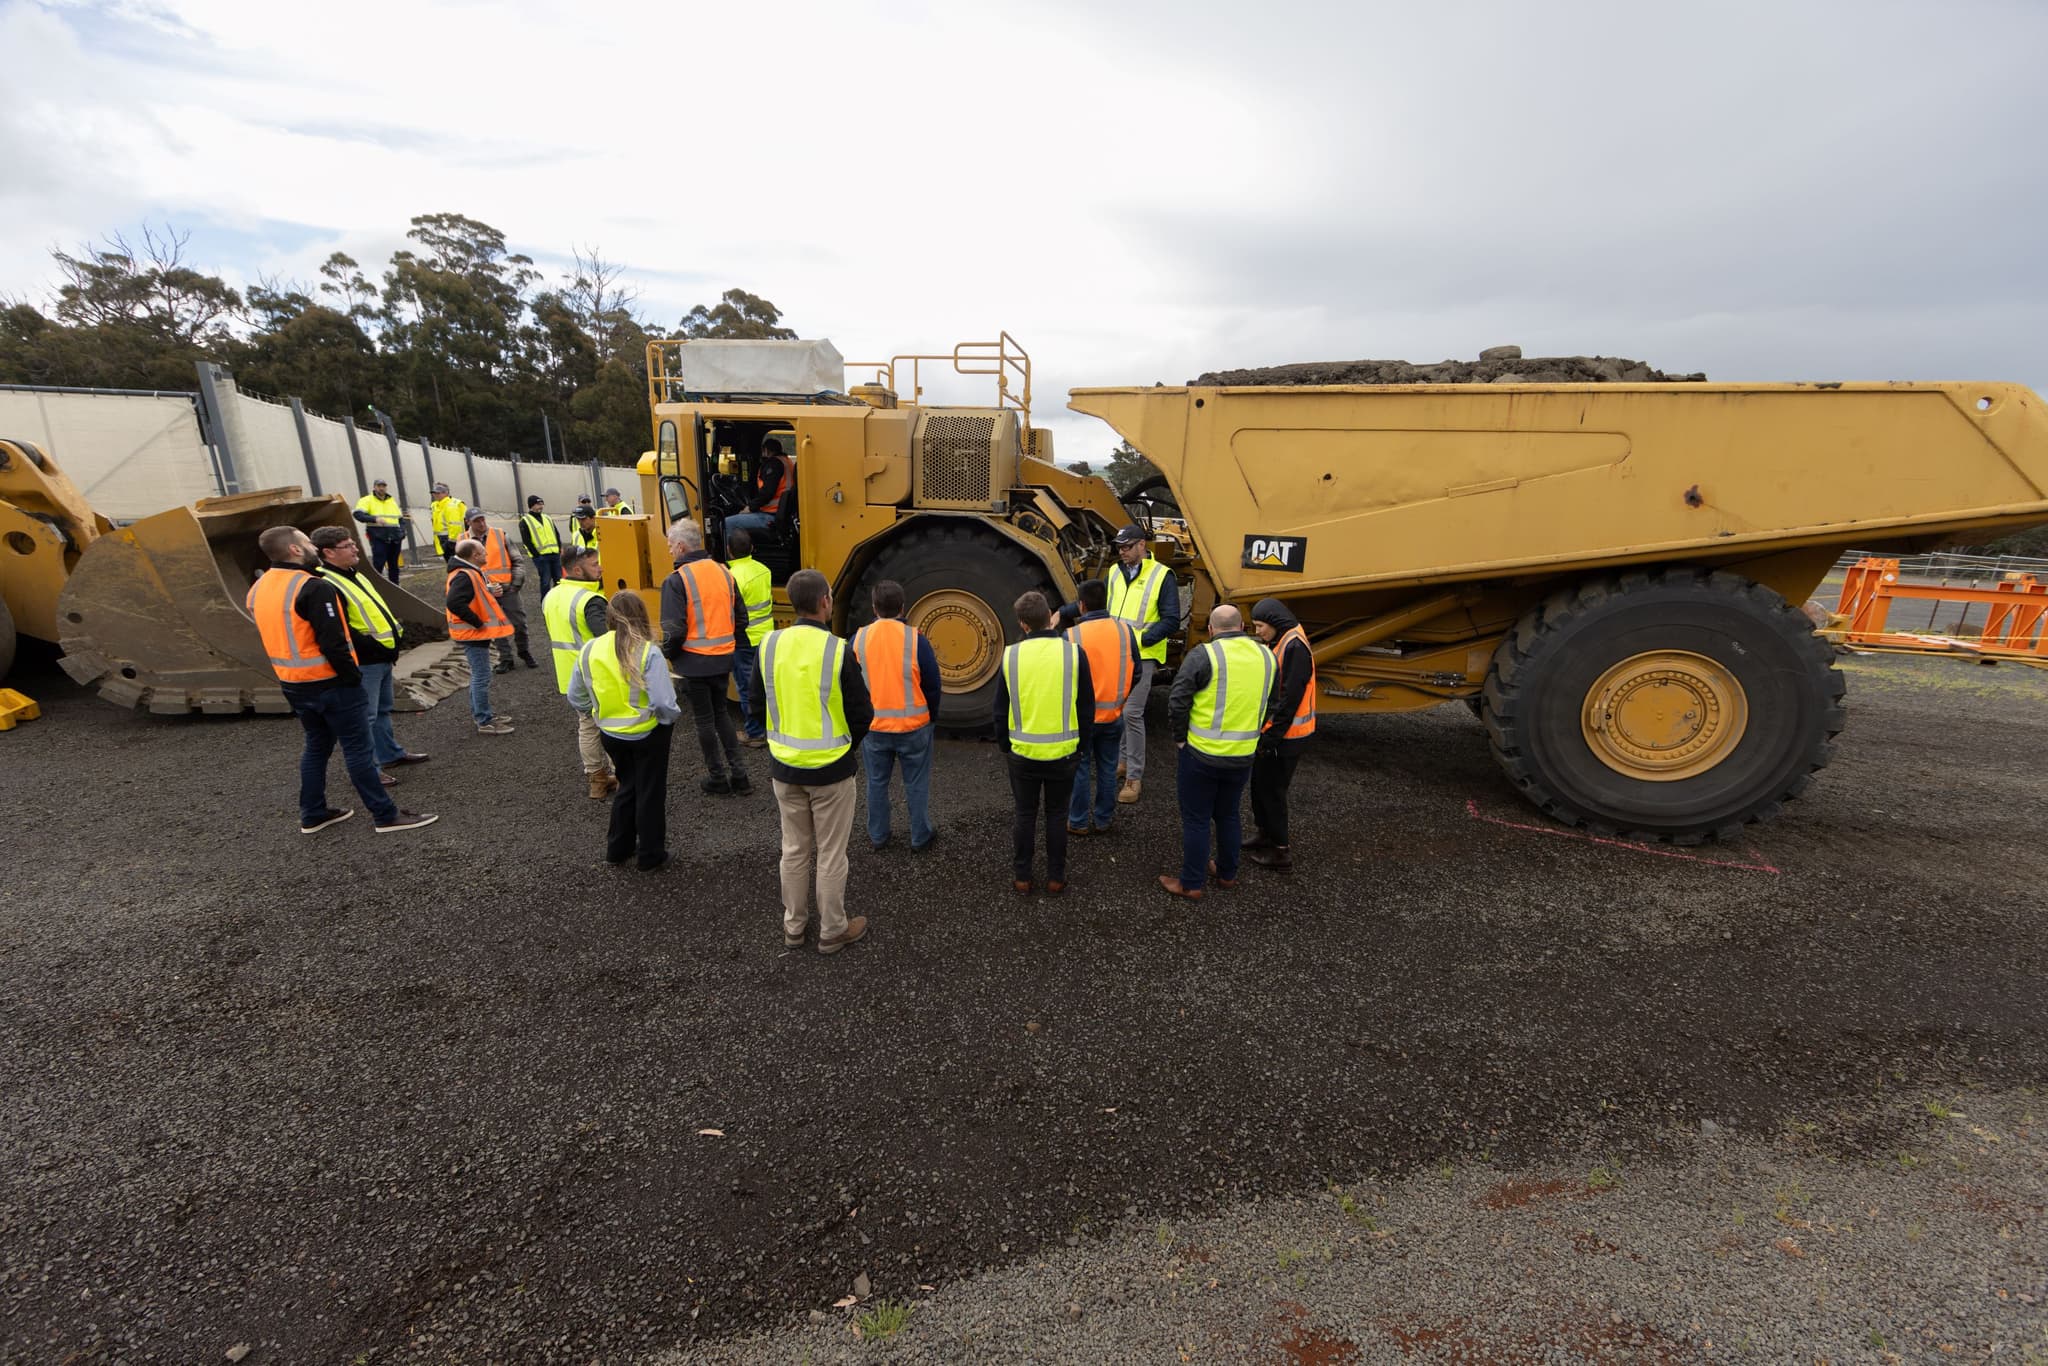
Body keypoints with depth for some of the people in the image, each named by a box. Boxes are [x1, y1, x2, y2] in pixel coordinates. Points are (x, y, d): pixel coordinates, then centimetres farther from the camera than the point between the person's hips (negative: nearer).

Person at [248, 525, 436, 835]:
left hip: (292, 684, 9)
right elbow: (333, 643, -23)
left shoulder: (258, 589, 8)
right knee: (358, 749, -3)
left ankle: (313, 815, 29)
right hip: (329, 683, -9)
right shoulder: (313, 587, -20)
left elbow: (275, 637, 16)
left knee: (316, 745, 21)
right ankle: (386, 816, 2)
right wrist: (352, 677, -14)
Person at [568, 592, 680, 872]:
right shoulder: (647, 652, -22)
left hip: (610, 734, 5)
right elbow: (663, 701, -25)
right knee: (650, 793, 12)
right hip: (648, 733, -5)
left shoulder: (589, 649, -6)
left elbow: (575, 696, 5)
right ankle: (650, 856, 23)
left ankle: (618, 848, 34)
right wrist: (671, 719, -5)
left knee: (626, 786, 25)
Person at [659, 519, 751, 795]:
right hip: (723, 659, 5)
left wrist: (667, 654, -1)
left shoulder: (676, 580, -15)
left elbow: (674, 629, -20)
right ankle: (737, 773, 19)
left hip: (695, 661, -5)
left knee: (705, 719, 9)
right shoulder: (723, 572, 3)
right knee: (721, 712, 20)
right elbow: (740, 618, 7)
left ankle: (718, 778, 18)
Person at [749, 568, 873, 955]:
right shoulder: (838, 650, -19)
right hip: (831, 769, -4)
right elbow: (862, 713, -12)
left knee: (794, 850, 20)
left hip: (784, 766, 4)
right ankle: (832, 931, 26)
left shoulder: (769, 644, -7)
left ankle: (793, 926, 34)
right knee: (830, 855, 11)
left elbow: (757, 703, 5)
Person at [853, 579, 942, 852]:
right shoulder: (915, 639, -14)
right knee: (916, 784, 13)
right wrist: (932, 716, 9)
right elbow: (932, 684, -8)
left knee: (877, 782, 18)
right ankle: (920, 837, 24)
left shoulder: (858, 639, -7)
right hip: (913, 726, -2)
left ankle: (877, 835, 31)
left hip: (873, 727, 2)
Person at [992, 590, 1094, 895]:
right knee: (1056, 814, 14)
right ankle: (1055, 878, 24)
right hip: (1062, 752, 0)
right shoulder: (1073, 652, -9)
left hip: (1023, 752, 1)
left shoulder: (1011, 656, -6)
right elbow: (1086, 707, -2)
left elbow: (1001, 710, 2)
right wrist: (1083, 744, 10)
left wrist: (1004, 744, 16)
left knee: (1024, 814, 14)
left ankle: (1022, 878, 24)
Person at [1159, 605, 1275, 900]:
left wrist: (1180, 738, -2)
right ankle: (1227, 874, 36)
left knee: (1196, 819, 7)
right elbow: (1270, 704, 11)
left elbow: (1177, 702, -16)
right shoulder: (1266, 656, 3)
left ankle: (1192, 884, 17)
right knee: (1228, 814, 22)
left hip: (1202, 754, -5)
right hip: (1243, 755, 5)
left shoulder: (1204, 655, -15)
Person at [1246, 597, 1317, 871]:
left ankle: (1281, 852, 12)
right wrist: (1264, 731, 13)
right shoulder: (1278, 644, 10)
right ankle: (1264, 832, 37)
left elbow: (1290, 698, -24)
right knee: (1259, 783, 19)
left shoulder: (1295, 647, -21)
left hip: (1284, 735, -9)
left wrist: (1272, 736, -20)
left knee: (1272, 789, 1)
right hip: (1269, 730, 9)